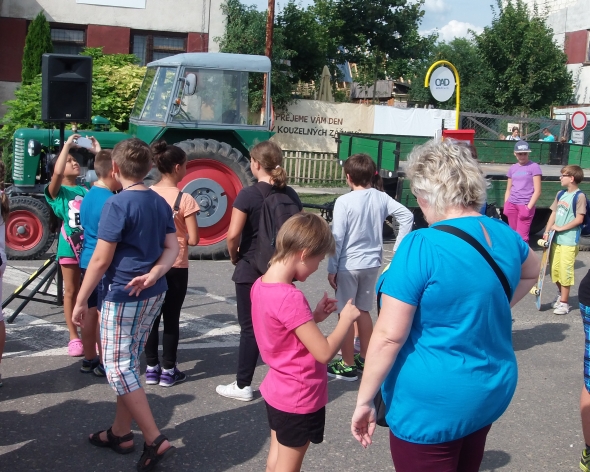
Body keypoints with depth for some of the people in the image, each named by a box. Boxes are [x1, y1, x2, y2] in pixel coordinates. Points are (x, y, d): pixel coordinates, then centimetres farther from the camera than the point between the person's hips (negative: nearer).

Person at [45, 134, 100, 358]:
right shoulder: (56, 191, 0)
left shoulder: (86, 190, 12)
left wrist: (98, 153, 1)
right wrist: (67, 145, -14)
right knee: (71, 291, 7)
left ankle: (92, 336, 16)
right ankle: (74, 337, 15)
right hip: (69, 245, -3)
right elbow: (57, 173, -20)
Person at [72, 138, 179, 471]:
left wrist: (81, 300, -7)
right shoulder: (160, 203, 8)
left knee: (118, 367, -2)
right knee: (129, 362, 17)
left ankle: (155, 440, -5)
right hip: (153, 294, 8)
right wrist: (153, 274, -13)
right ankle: (120, 432, 26)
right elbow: (172, 249, 2)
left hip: (124, 295, -8)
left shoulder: (118, 204, -16)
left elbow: (101, 259, -15)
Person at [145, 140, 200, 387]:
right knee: (171, 318, 5)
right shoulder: (185, 199, -15)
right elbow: (193, 239, -14)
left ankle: (151, 368, 18)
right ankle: (168, 371, 12)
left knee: (151, 316, 11)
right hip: (176, 266, -4)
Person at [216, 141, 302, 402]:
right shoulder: (291, 195, 2)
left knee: (250, 327, 3)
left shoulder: (248, 195, -14)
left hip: (252, 270, -5)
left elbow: (233, 235, -18)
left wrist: (234, 257, -1)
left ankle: (243, 385, 11)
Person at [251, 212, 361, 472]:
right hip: (300, 398, -8)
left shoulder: (260, 285, -2)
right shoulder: (290, 298, -30)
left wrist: (314, 316, 1)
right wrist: (346, 319, -14)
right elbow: (324, 352, -27)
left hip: (277, 389, 8)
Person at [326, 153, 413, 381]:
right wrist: (398, 248, 2)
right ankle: (365, 358, 30)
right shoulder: (381, 197, -1)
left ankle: (348, 366, 13)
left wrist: (332, 269, -7)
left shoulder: (344, 201, -16)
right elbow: (407, 216, -4)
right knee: (363, 311, 20)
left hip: (348, 265, -5)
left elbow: (337, 238, -14)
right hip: (372, 263, 6)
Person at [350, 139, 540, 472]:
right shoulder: (505, 236, -1)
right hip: (491, 392, 7)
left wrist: (365, 400, -12)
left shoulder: (421, 246, -23)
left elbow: (388, 336, -21)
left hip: (432, 403, -7)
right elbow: (531, 272, 23)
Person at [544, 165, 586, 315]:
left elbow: (579, 219, -14)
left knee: (565, 270, -4)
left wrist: (561, 228, -14)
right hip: (556, 238, 7)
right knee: (554, 269, 12)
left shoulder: (579, 196, -11)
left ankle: (564, 302, 4)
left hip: (569, 240, -7)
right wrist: (547, 231, 5)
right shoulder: (560, 194, 10)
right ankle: (560, 294, 33)